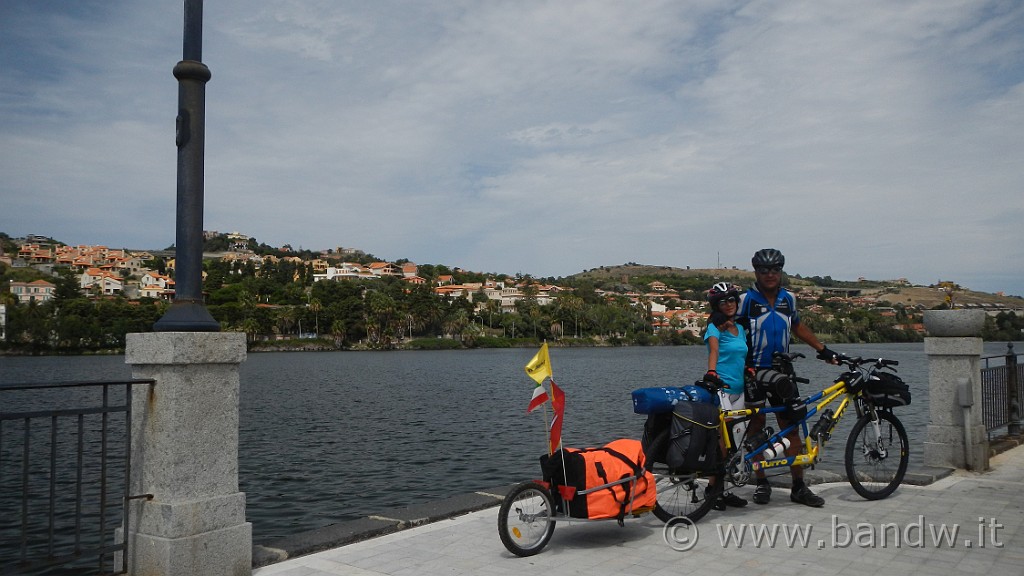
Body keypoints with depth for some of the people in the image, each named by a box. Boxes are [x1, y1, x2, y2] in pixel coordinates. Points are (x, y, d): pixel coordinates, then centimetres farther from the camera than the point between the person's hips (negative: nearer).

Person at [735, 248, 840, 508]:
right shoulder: (746, 300, -7)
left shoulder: (788, 299, 8)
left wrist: (824, 349, 21)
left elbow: (797, 327, 22)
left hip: (781, 371, 4)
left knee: (792, 427, 2)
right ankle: (761, 483, 13)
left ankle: (799, 487, 9)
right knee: (757, 423, 2)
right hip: (754, 371, -4)